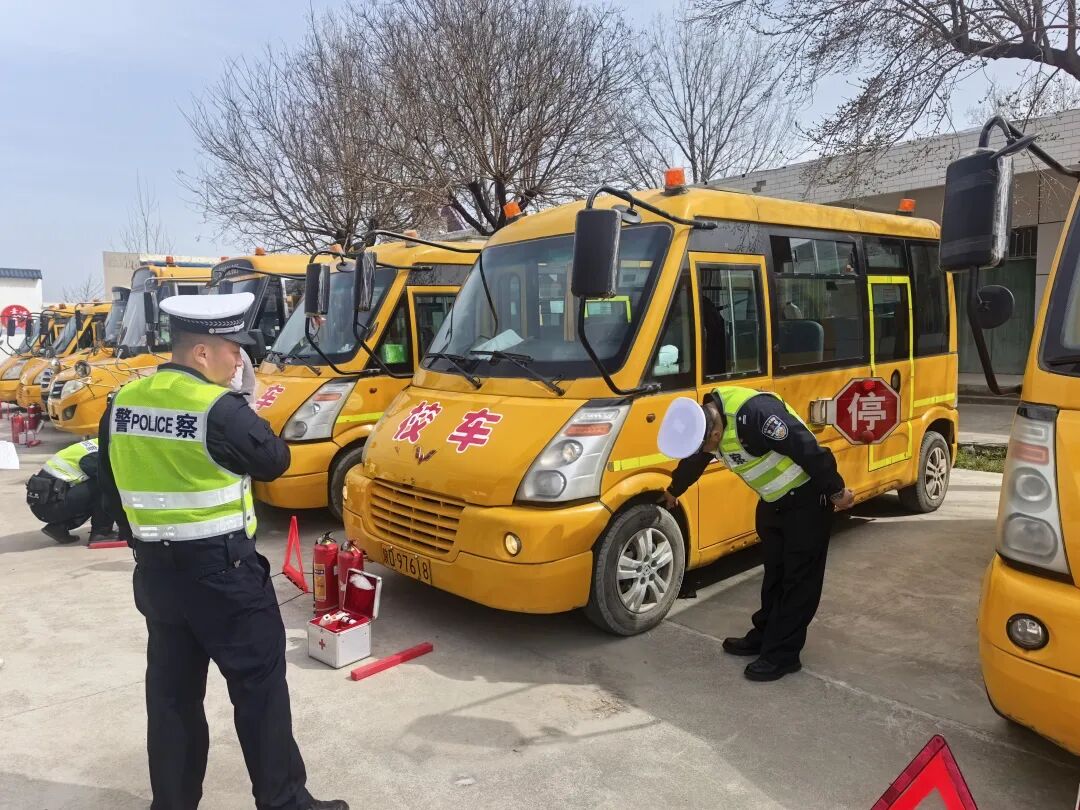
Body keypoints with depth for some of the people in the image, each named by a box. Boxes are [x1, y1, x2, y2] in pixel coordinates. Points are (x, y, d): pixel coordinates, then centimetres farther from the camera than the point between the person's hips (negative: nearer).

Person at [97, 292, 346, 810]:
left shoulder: (123, 404, 5)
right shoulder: (220, 409, -20)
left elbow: (112, 490, 12)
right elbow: (274, 461, -7)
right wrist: (244, 418, 9)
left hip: (154, 569, 7)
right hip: (221, 568, -7)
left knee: (171, 691, 17)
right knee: (259, 683, 4)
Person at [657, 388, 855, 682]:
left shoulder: (753, 414, -35)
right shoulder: (707, 417, -6)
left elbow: (807, 448, -31)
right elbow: (692, 461, 14)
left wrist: (835, 491, -21)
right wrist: (674, 490, 30)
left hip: (808, 497, -8)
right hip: (774, 500, 8)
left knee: (799, 578, -1)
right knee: (774, 572, 17)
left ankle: (782, 654, 6)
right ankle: (764, 636, 28)